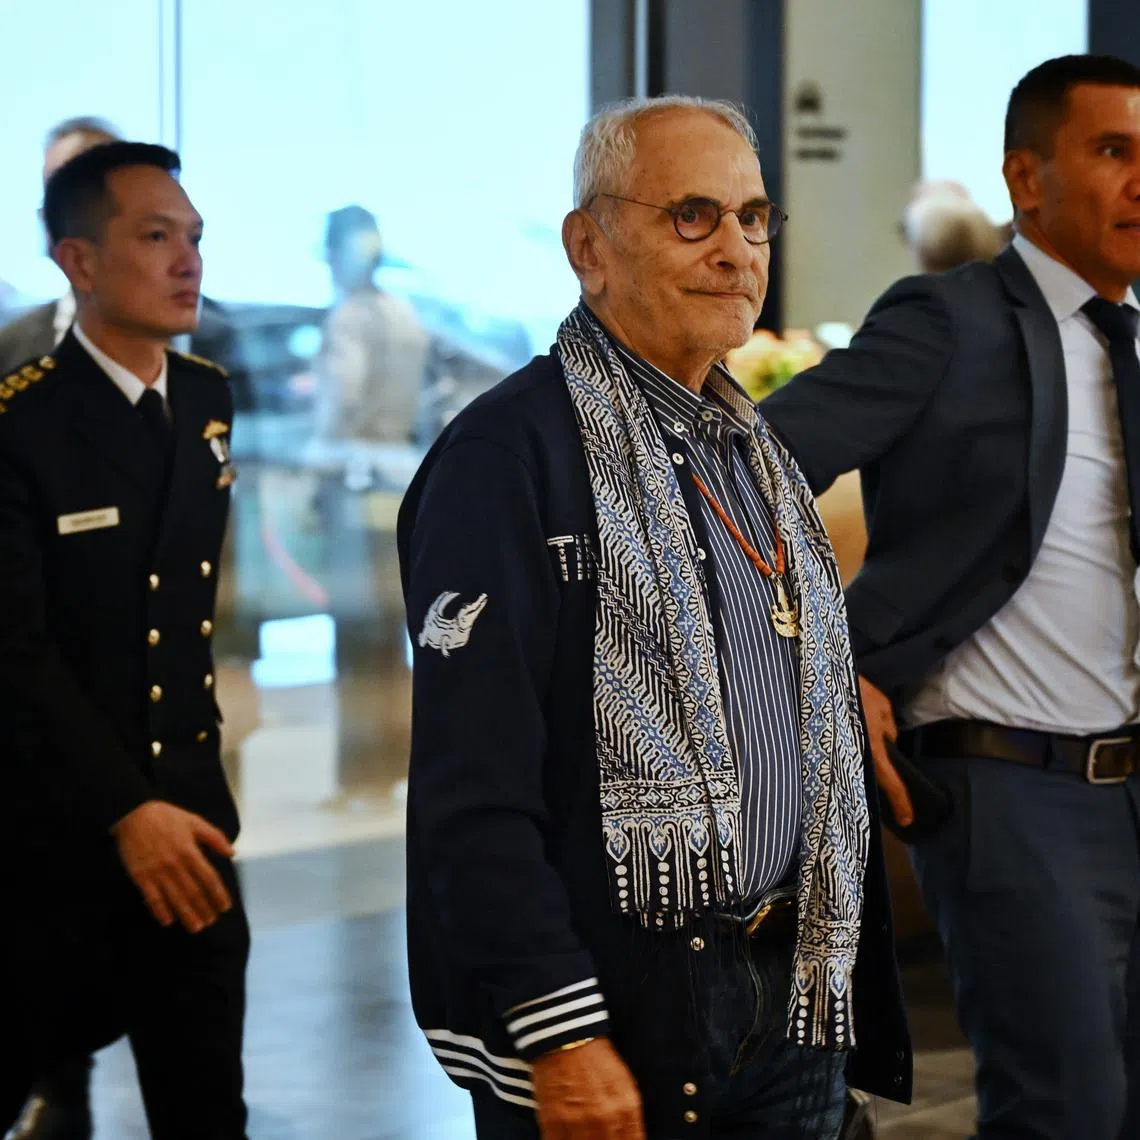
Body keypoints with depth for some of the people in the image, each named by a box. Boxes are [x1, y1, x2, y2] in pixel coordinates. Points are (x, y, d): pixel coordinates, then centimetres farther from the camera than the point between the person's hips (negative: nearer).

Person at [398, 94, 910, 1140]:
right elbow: (472, 789, -19)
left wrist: (853, 988, 15)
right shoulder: (505, 456, -13)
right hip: (616, 1031, -7)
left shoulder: (758, 455, 13)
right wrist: (558, 1037, -23)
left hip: (792, 1003, 7)